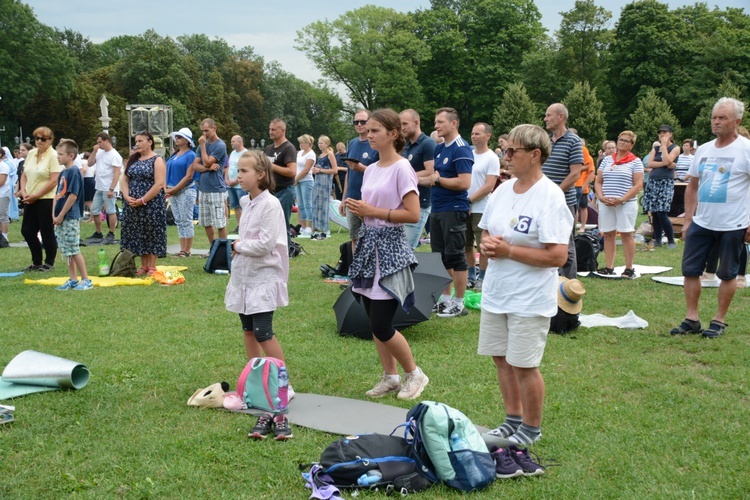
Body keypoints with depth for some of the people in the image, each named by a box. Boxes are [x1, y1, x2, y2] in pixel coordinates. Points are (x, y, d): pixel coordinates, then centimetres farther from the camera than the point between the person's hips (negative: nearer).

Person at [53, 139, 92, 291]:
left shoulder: (74, 172, -13)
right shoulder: (63, 173, 13)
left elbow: (73, 195, -18)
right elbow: (57, 195, 15)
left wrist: (60, 216, -16)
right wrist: (54, 215, 5)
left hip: (70, 217, -9)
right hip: (60, 218, 9)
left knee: (74, 250, -5)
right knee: (67, 250, 12)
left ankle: (86, 280, 1)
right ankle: (72, 280, 18)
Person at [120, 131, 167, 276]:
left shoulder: (157, 161, -6)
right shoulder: (133, 159, 13)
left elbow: (159, 184, -15)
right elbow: (125, 179, 11)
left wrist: (142, 200, -18)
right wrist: (127, 197, -7)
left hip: (152, 204, -6)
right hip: (133, 205, 6)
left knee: (152, 234, -1)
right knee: (138, 234, 8)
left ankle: (152, 267, 6)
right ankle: (144, 266, 17)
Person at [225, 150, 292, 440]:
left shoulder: (270, 204, -15)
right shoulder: (245, 202, 10)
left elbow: (265, 244, -22)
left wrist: (238, 246, -9)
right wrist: (238, 247, 2)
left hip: (264, 277, -8)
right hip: (244, 276, 8)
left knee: (263, 332, -13)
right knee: (248, 331, 13)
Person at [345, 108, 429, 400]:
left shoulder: (401, 168, -11)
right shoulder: (370, 169, 11)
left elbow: (413, 214, -18)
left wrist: (372, 211, -16)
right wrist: (357, 210, -2)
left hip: (390, 247, -8)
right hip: (369, 244, 8)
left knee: (381, 326, -7)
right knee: (374, 323, 10)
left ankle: (414, 374, 13)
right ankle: (390, 377, 23)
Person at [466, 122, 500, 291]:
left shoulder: (492, 158, -7)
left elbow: (489, 186, -13)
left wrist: (470, 199, -15)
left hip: (481, 209, -6)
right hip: (465, 207, 6)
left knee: (483, 245, 1)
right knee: (467, 244, 12)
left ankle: (482, 277, 11)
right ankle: (472, 276, 24)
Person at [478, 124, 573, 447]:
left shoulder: (550, 197, -17)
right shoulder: (503, 190, 7)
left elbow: (558, 256, -22)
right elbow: (486, 233, 19)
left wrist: (509, 250, -20)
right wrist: (486, 245, -6)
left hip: (530, 298, -7)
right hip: (495, 292, 7)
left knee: (523, 365, 1)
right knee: (501, 357, 15)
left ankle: (531, 429, 21)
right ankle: (513, 420, 33)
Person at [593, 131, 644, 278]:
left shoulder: (635, 161, 1)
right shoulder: (607, 160, 14)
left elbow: (638, 185, -5)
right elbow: (598, 182, 13)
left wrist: (622, 199, -15)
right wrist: (601, 197, -6)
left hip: (626, 204, -4)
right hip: (606, 203, 4)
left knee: (626, 234, -3)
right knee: (608, 234, 4)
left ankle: (629, 268, 3)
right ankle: (609, 267, 9)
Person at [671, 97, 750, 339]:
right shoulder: (703, 150, 9)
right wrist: (687, 220, 10)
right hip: (701, 223, 6)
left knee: (727, 274, 6)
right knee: (690, 270, 5)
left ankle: (719, 320, 17)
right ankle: (692, 319, 15)